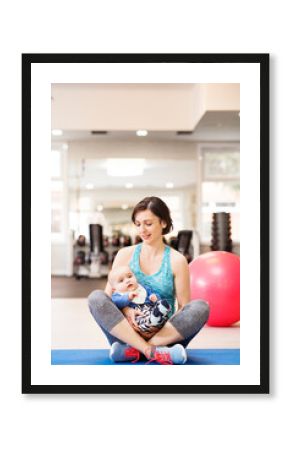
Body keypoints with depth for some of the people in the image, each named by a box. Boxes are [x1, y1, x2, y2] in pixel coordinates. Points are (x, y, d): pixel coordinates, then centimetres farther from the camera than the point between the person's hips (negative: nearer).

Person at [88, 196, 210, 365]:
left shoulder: (176, 260, 2)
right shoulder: (125, 254, 7)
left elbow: (184, 307, 1)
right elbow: (108, 296, 5)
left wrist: (160, 327, -17)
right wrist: (125, 310, -17)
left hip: (165, 335, -1)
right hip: (126, 331, 1)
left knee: (201, 307, -26)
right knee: (96, 297, -23)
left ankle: (132, 350, -28)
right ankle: (151, 352, -32)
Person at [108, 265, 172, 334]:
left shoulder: (144, 288, 29)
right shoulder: (118, 295, 18)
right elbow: (116, 303, -3)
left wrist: (155, 298, 0)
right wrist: (128, 297, -19)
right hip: (137, 316, -3)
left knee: (163, 303, -27)